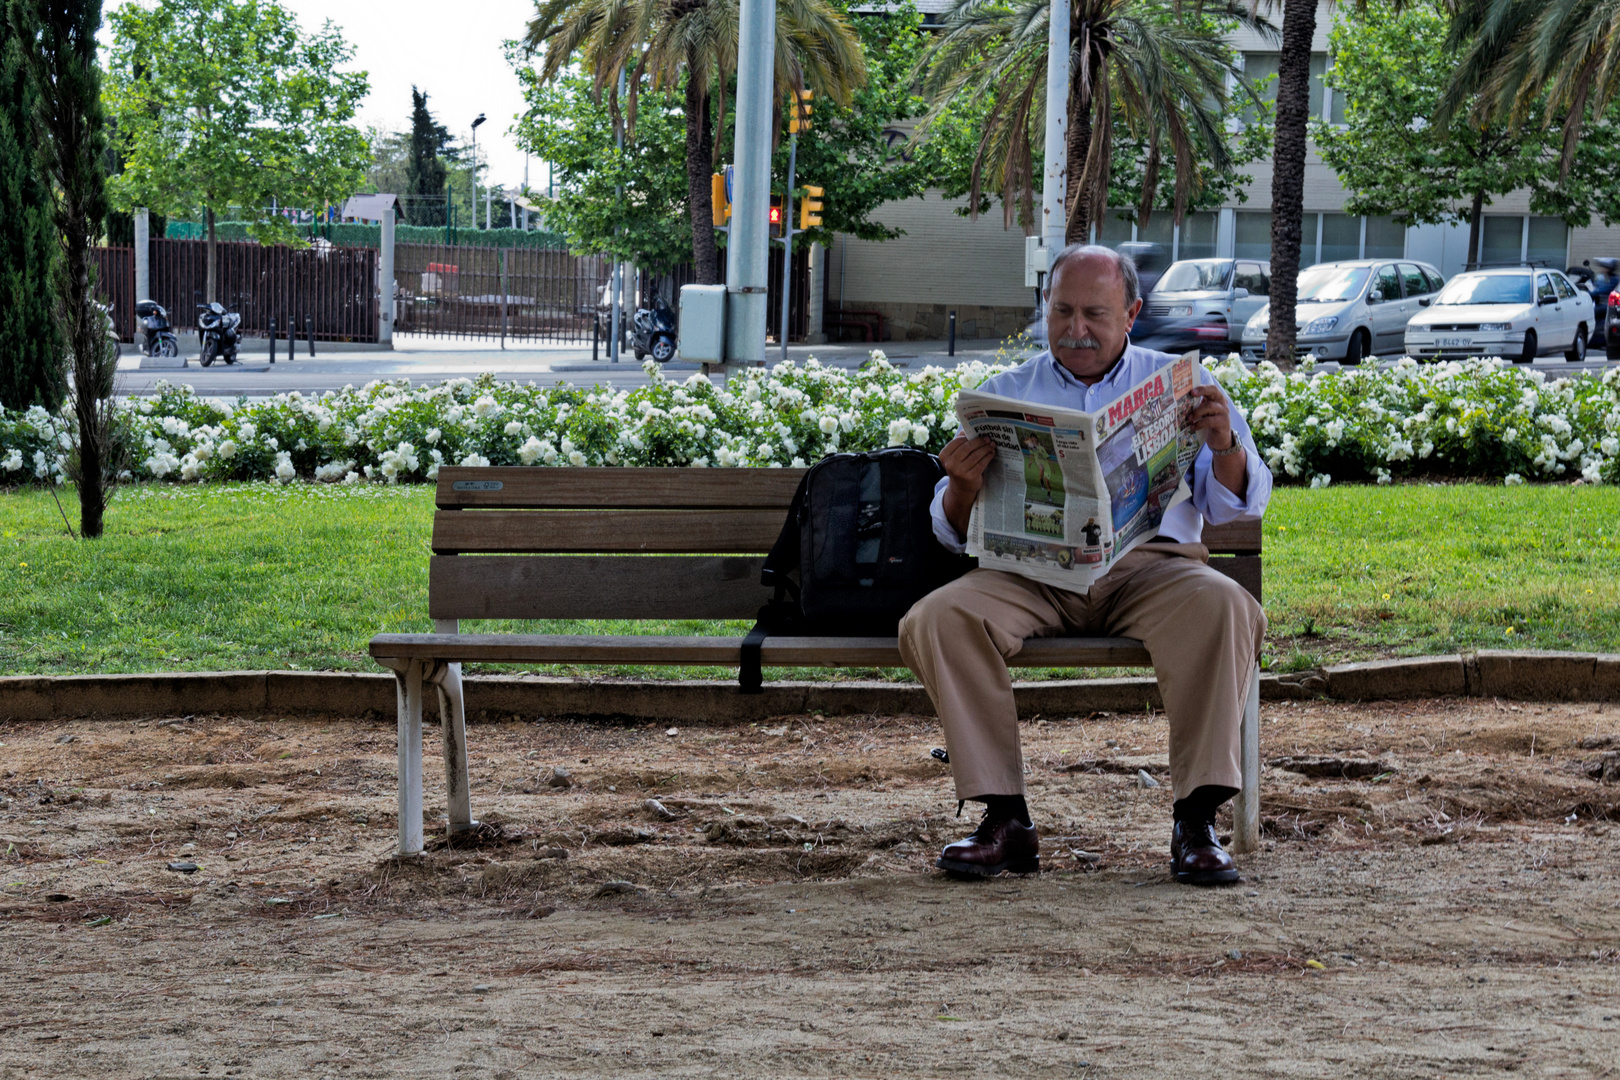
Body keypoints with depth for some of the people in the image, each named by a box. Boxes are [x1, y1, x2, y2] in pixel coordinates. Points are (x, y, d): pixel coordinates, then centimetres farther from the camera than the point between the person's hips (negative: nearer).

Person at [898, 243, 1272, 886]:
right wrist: (962, 488, -12)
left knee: (1221, 605, -34)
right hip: (1032, 569, 1)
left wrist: (1225, 445, -13)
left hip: (1149, 562, -1)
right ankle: (1005, 818, -25)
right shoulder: (1004, 394, 19)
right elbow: (955, 533, 12)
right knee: (938, 618, -28)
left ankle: (1196, 819, -29)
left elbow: (1236, 506, 8)